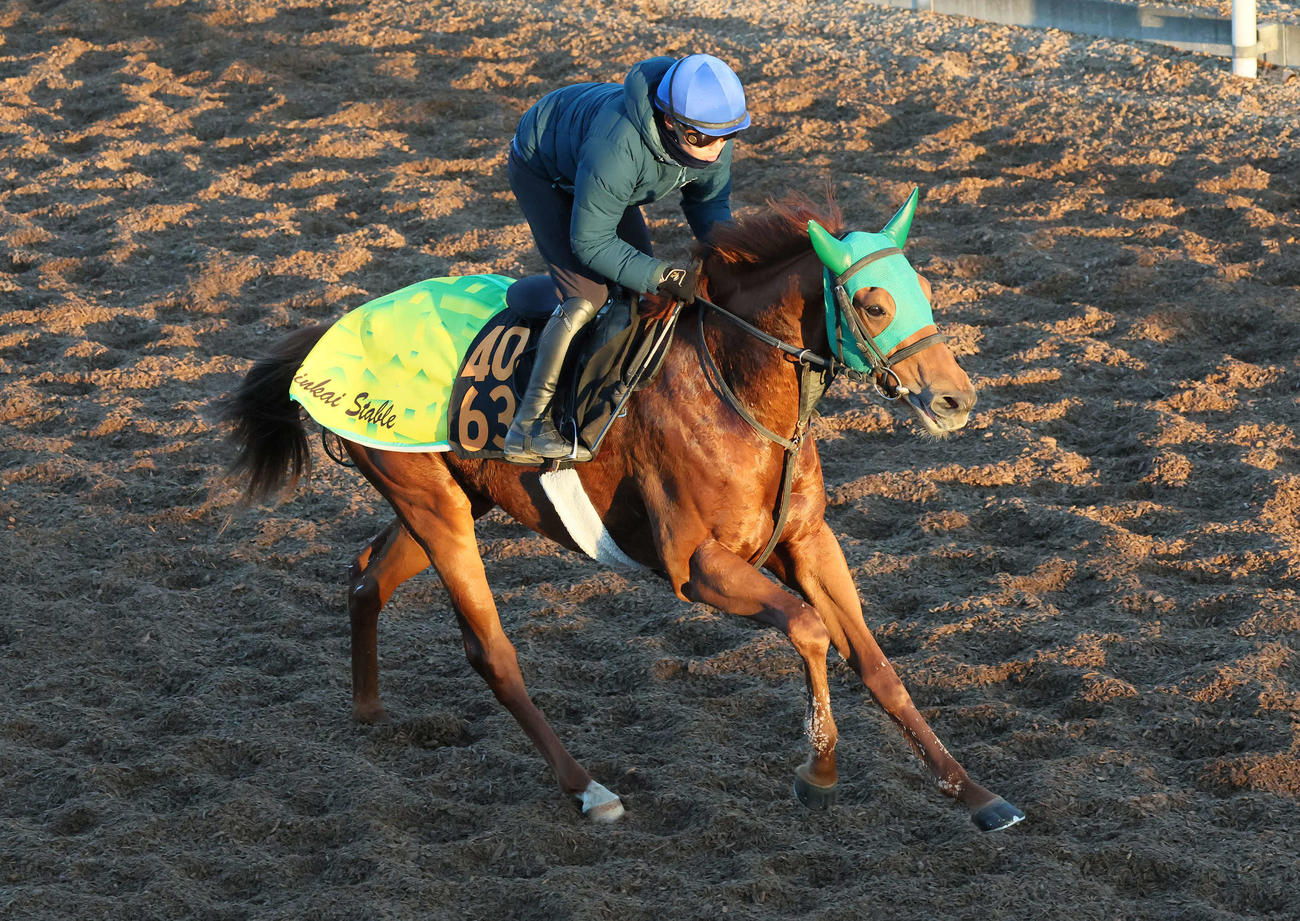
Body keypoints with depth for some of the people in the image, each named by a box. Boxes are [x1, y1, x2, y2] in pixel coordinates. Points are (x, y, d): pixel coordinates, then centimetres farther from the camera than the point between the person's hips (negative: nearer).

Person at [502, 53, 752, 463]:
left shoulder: (711, 134, -26)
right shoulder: (617, 147, -47)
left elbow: (709, 202, -5)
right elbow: (590, 242, -36)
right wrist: (663, 277, -43)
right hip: (542, 169, -7)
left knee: (642, 285, 4)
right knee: (588, 294, -20)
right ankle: (529, 429, -16)